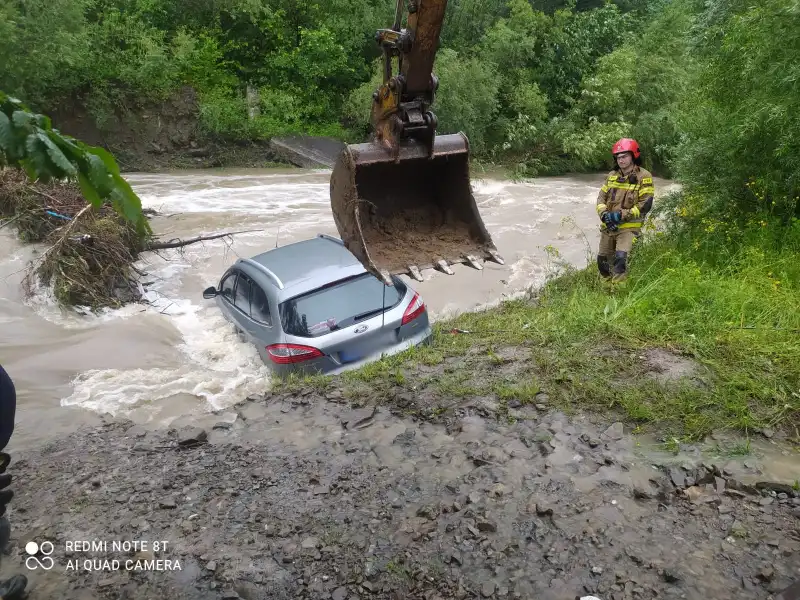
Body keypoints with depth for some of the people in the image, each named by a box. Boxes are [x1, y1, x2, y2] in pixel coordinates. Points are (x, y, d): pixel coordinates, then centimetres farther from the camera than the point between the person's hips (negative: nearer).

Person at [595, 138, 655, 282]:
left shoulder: (644, 177, -8)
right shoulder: (612, 176, 9)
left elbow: (645, 204, -13)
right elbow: (601, 197, 9)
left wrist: (621, 215, -18)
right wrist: (604, 214, -11)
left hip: (628, 227, -6)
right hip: (608, 227, 6)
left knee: (621, 257, -24)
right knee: (602, 260, 12)